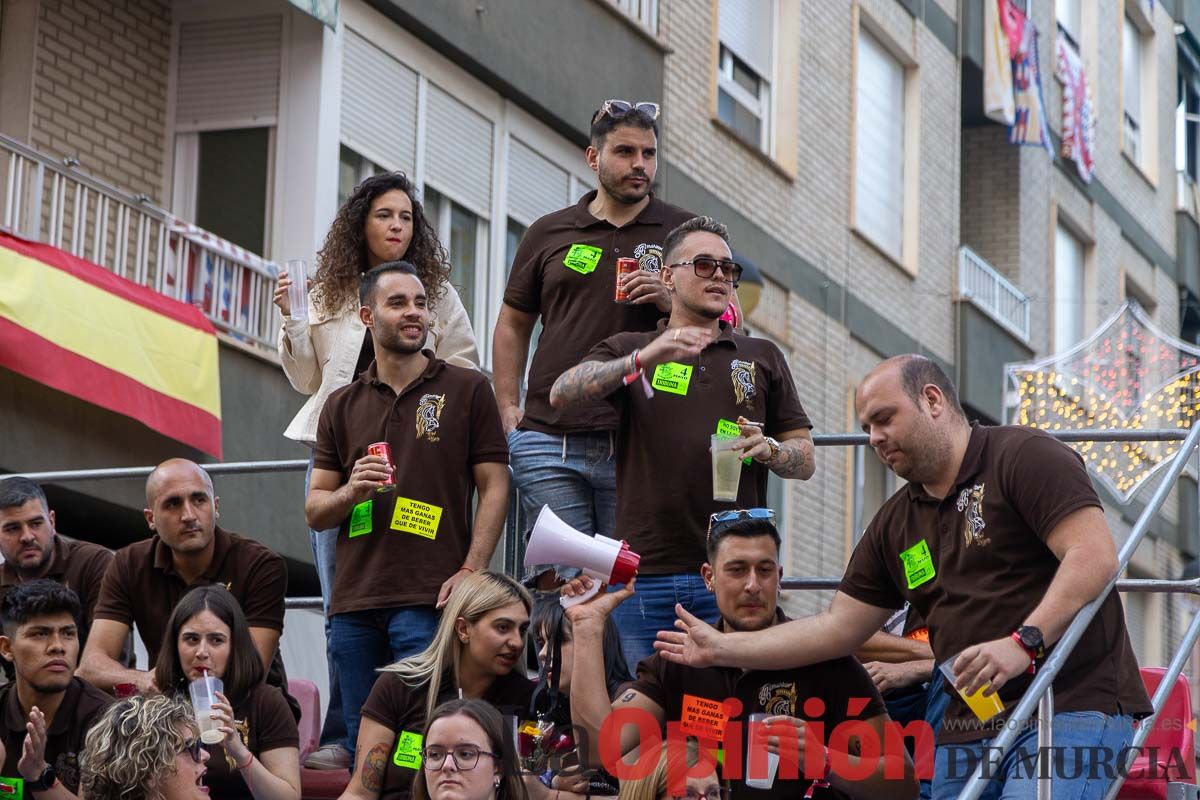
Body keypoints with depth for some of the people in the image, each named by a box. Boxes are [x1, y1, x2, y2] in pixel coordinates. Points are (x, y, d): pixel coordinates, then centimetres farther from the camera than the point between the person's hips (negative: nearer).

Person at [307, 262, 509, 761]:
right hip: (354, 603, 4)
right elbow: (315, 510, 14)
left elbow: (494, 487, 1)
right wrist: (351, 491, -9)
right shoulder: (342, 405, 15)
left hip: (430, 599, -4)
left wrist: (471, 571, -11)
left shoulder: (466, 390, 5)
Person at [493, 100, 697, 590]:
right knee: (557, 583, 0)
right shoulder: (548, 234, 14)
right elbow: (513, 325, 20)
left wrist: (671, 302, -11)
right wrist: (508, 407, 9)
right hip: (549, 441, 2)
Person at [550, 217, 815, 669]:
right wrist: (644, 358, -19)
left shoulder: (762, 357, 18)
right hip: (647, 572, -1)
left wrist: (768, 448, -7)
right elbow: (562, 395, -6)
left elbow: (805, 459, 17)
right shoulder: (628, 351, 14)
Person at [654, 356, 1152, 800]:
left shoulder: (1023, 457, -3)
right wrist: (720, 649, 19)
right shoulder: (894, 525, 19)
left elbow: (1095, 556, -14)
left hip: (1072, 710, -7)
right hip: (966, 728, 8)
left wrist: (1024, 642, -24)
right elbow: (839, 626, 22)